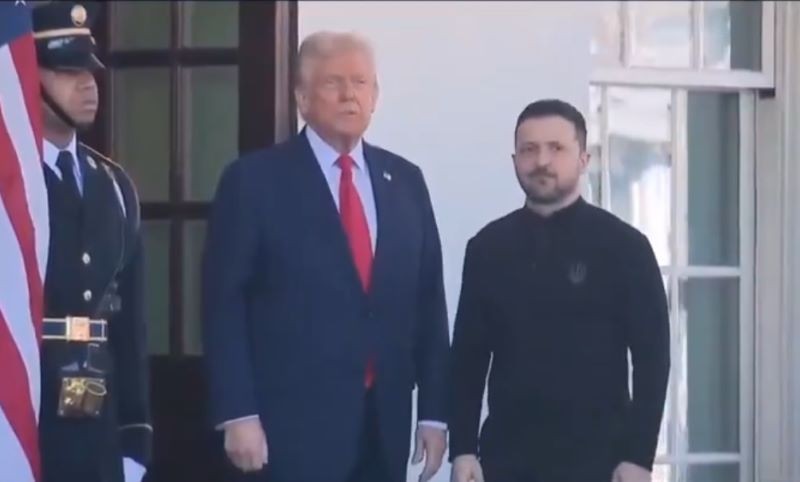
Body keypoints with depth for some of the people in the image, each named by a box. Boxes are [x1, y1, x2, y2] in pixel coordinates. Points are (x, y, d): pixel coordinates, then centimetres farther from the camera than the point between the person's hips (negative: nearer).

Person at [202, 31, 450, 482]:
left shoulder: (404, 180, 11)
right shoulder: (255, 179, -2)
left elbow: (428, 301, 12)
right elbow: (225, 304, -5)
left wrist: (434, 409, 7)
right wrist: (238, 413, -12)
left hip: (384, 425, 5)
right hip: (294, 425, -5)